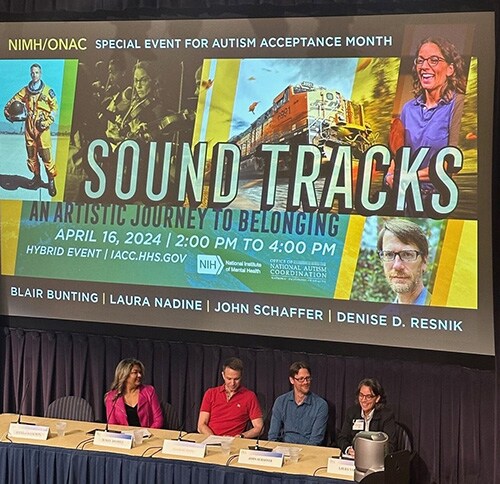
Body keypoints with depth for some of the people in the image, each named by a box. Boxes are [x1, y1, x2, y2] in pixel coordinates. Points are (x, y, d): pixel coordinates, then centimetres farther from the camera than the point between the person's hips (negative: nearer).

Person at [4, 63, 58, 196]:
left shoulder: (47, 91, -2)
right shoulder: (25, 90, 9)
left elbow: (54, 107, -1)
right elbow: (13, 101, 15)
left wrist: (47, 121, -12)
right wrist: (7, 111, -3)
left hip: (42, 128, -4)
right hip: (29, 127, 4)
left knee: (46, 155, -7)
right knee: (31, 154, 10)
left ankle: (51, 180, 4)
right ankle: (36, 177, 25)